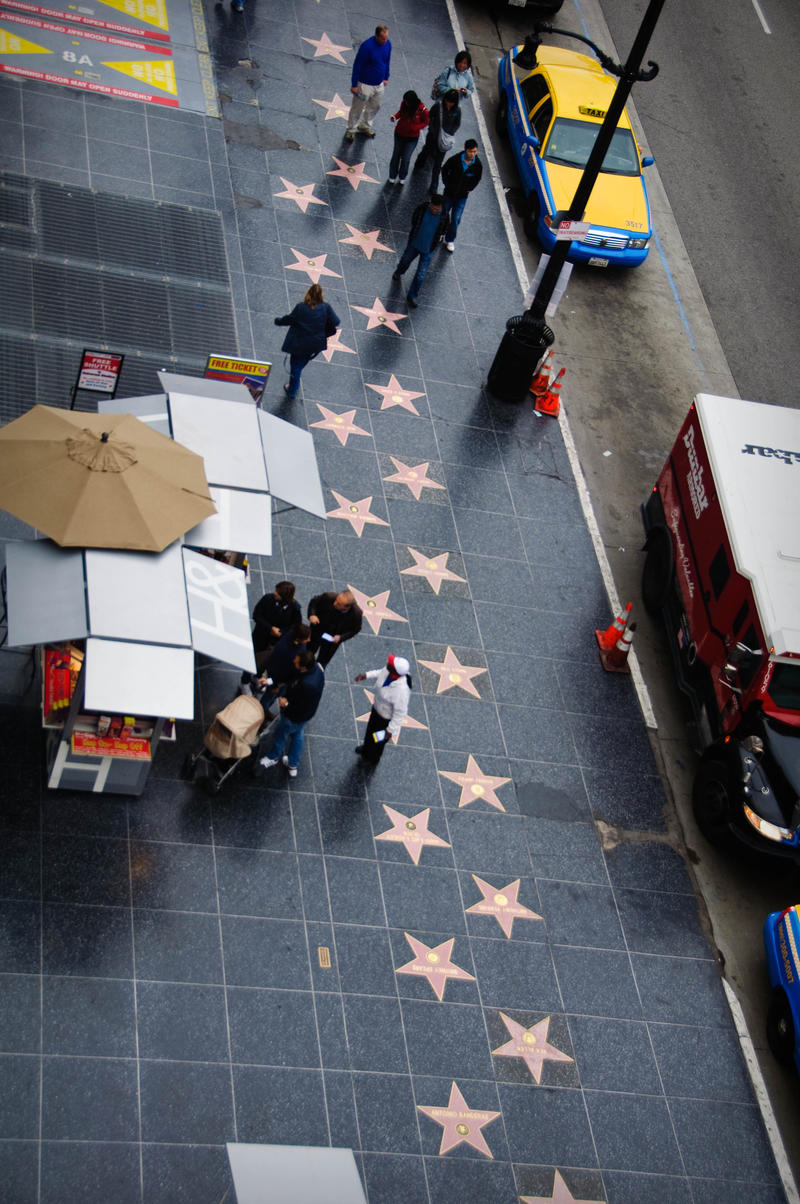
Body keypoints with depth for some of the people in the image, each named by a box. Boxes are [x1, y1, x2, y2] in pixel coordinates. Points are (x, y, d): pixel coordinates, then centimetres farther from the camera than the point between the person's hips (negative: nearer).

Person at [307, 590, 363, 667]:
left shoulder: (356, 614, -35)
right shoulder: (329, 597, -36)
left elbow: (355, 629, -13)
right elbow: (314, 602, -14)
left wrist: (341, 637, -26)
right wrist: (312, 615, -32)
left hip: (333, 639, -1)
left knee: (323, 661, 24)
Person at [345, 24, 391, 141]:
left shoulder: (387, 44, -7)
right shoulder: (367, 46, -27)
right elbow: (357, 65, -20)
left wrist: (386, 78, 19)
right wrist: (354, 85, -16)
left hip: (379, 84, 7)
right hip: (365, 85, -7)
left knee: (374, 106, 23)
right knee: (358, 108, 8)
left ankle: (365, 126, 46)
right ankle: (351, 130, 29)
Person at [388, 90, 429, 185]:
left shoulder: (422, 110, -28)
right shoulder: (404, 104, -18)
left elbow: (425, 122, -11)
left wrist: (414, 128, -26)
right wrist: (395, 116, -18)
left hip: (412, 137, -3)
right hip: (399, 134, 3)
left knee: (406, 158, 11)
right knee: (396, 155, 18)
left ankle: (402, 177, 38)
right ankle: (392, 176, 38)